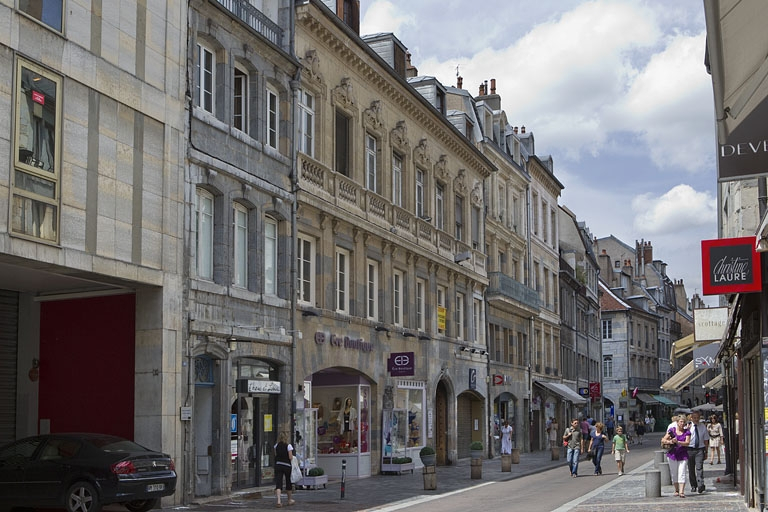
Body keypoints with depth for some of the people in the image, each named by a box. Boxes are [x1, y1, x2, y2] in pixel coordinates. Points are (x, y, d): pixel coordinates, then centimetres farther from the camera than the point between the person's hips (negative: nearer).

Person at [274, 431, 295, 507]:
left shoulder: (276, 446, 4)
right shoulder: (288, 445, -10)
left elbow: (275, 455, 8)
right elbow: (290, 457, -11)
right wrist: (293, 456, 8)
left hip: (278, 465, 2)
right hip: (287, 465, -2)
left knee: (278, 483, -4)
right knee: (288, 482, 16)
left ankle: (278, 500, -22)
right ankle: (290, 500, 31)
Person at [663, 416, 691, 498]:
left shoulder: (687, 432, 2)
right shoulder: (672, 430, 3)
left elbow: (687, 443, -10)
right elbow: (664, 440, 2)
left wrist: (678, 442, -24)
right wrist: (669, 441, -18)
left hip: (683, 455, -1)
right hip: (672, 454, 1)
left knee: (682, 473, -10)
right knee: (674, 473, 8)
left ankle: (681, 492, -15)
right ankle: (676, 490, 22)